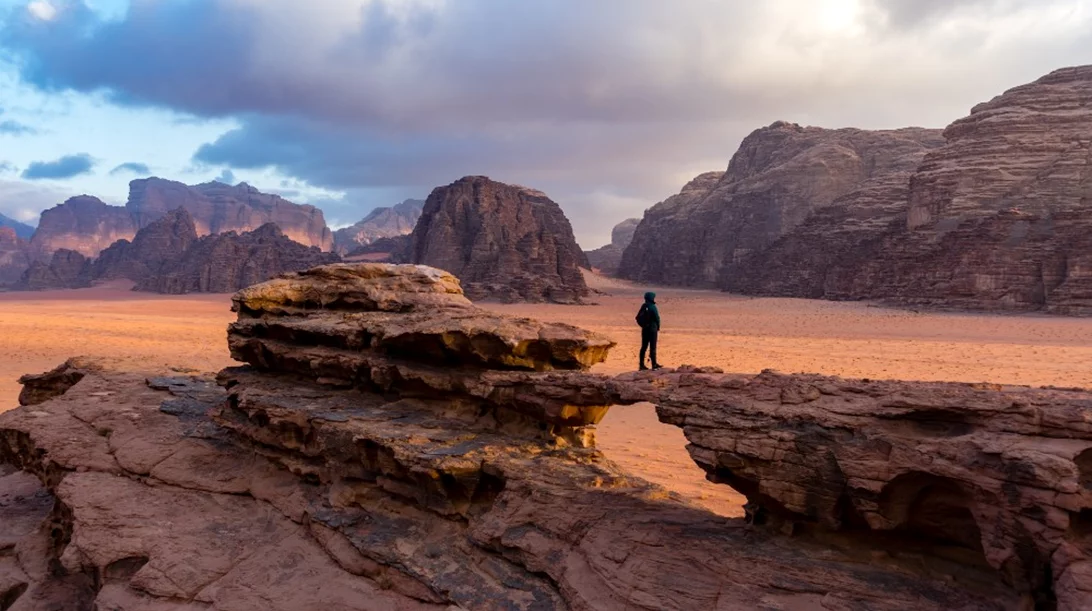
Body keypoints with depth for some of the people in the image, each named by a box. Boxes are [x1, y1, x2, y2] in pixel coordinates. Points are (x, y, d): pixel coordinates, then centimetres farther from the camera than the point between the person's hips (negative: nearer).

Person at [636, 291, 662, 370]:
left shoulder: (643, 306, 4)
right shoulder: (653, 307, -16)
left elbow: (638, 318, 8)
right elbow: (657, 318, -12)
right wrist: (658, 328, 4)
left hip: (644, 329, 6)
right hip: (652, 329, -6)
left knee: (644, 347, 10)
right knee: (652, 347, 1)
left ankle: (642, 365, 11)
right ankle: (654, 364, 6)